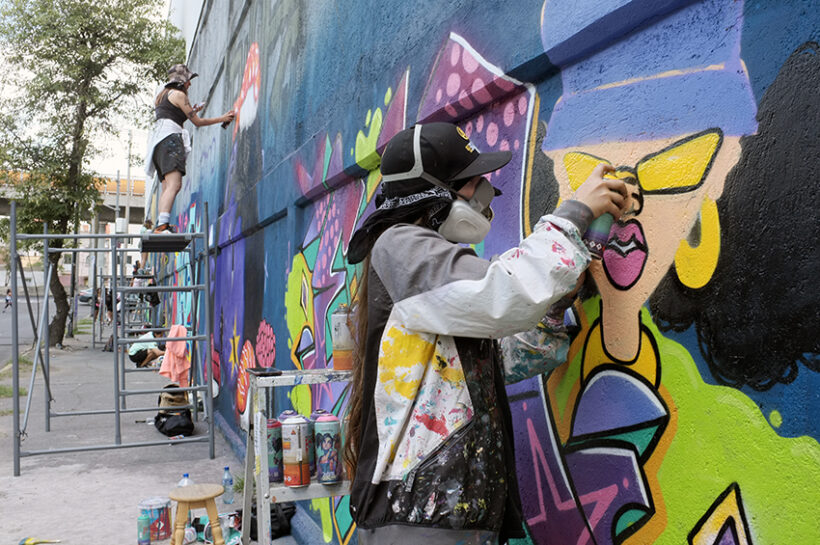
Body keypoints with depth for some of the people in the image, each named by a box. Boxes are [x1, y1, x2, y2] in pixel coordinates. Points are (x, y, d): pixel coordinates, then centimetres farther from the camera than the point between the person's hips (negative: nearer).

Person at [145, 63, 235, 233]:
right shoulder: (178, 94, 2)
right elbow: (197, 122, 3)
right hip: (170, 138, -10)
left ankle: (160, 225, -9)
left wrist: (192, 111, 39)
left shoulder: (161, 95, 28)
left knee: (167, 187, 2)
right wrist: (222, 118, 12)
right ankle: (162, 225, -37)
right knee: (174, 185, -23)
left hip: (159, 141, 10)